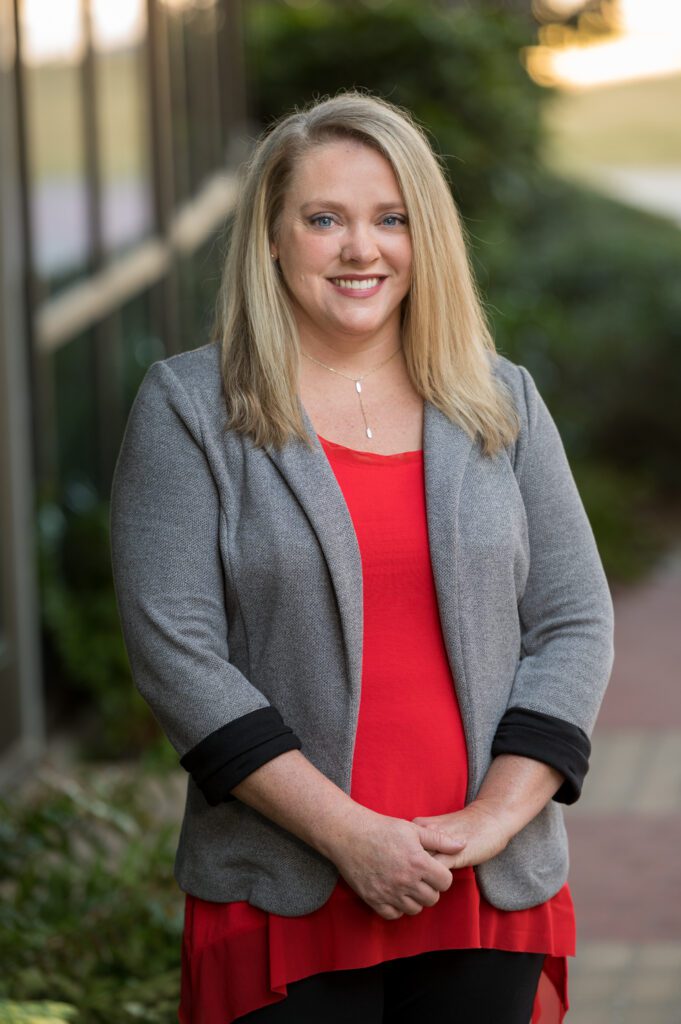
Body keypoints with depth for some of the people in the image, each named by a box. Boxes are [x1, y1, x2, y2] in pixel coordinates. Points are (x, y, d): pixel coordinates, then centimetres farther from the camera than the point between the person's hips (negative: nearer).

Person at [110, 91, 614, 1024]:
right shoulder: (190, 410, -1)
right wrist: (348, 835, -14)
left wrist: (497, 816, -8)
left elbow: (576, 624, 6)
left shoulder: (502, 405, 9)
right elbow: (174, 649, -8)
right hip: (285, 904, -3)